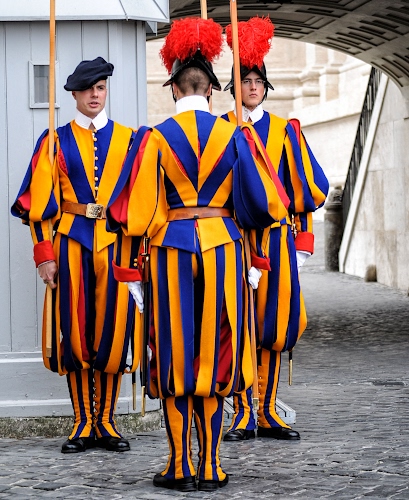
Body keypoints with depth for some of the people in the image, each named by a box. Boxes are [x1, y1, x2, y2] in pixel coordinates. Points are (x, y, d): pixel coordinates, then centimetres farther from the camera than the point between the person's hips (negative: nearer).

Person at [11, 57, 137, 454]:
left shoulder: (127, 139, 8)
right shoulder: (56, 141, 7)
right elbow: (41, 202, 4)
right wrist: (44, 253, -3)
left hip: (116, 242, 0)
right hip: (72, 243, 0)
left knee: (113, 331, 1)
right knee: (75, 331, 2)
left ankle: (106, 421, 12)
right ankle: (83, 424, 11)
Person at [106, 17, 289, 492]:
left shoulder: (155, 138, -4)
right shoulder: (233, 136, 0)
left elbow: (135, 210, -5)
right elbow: (262, 202, 2)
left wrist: (131, 272, 2)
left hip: (170, 249, -1)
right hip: (222, 247, 1)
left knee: (175, 355, 6)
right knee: (214, 353, 8)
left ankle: (180, 467, 8)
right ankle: (211, 468, 9)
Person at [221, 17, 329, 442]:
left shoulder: (284, 130, 9)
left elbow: (307, 188, 9)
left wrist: (300, 244, 3)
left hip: (275, 236, 2)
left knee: (272, 325, 3)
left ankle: (268, 413, 11)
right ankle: (243, 415, 1)